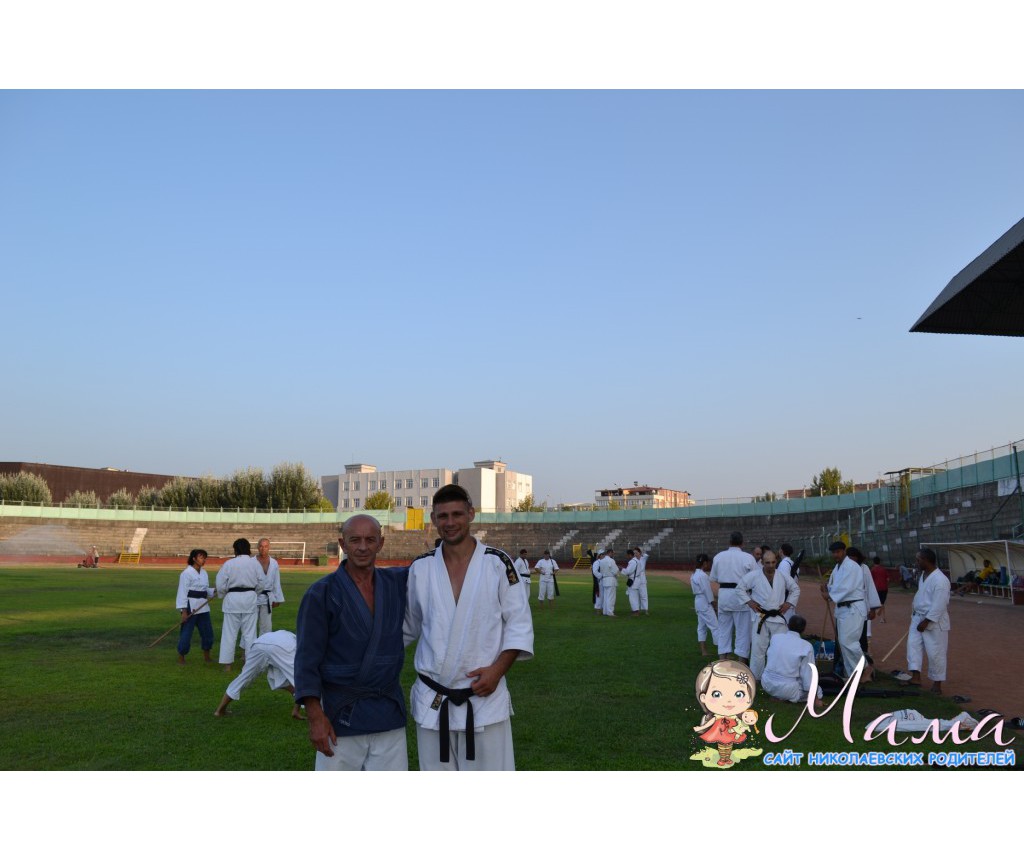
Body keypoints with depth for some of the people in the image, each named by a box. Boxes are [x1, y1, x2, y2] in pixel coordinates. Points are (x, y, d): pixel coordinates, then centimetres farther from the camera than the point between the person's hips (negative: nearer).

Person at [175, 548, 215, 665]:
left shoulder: (204, 572, 11)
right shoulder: (186, 573, -11)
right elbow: (182, 592, -14)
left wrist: (215, 590, 0)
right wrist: (184, 611, -17)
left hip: (203, 607, 7)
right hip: (190, 607, -7)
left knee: (207, 632, 12)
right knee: (186, 633, -3)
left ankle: (206, 656, 27)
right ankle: (181, 658, 13)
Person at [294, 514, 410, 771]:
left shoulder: (397, 582, 4)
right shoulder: (321, 594, -8)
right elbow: (307, 659, -8)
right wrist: (315, 717, -14)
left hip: (389, 713, 4)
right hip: (340, 716, -3)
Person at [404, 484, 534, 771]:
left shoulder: (497, 563, -8)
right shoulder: (420, 568, 0)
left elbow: (519, 624, -4)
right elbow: (407, 627, 11)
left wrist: (498, 669, -15)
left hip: (484, 696, -3)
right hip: (432, 702, 3)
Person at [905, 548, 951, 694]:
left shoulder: (940, 580, -24)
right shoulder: (924, 574, 6)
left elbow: (938, 606, -25)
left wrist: (926, 622, -22)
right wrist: (916, 616, 20)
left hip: (934, 622, -8)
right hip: (919, 617, 9)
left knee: (935, 653, 2)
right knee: (913, 644, 2)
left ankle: (937, 683, 16)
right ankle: (915, 677, 5)